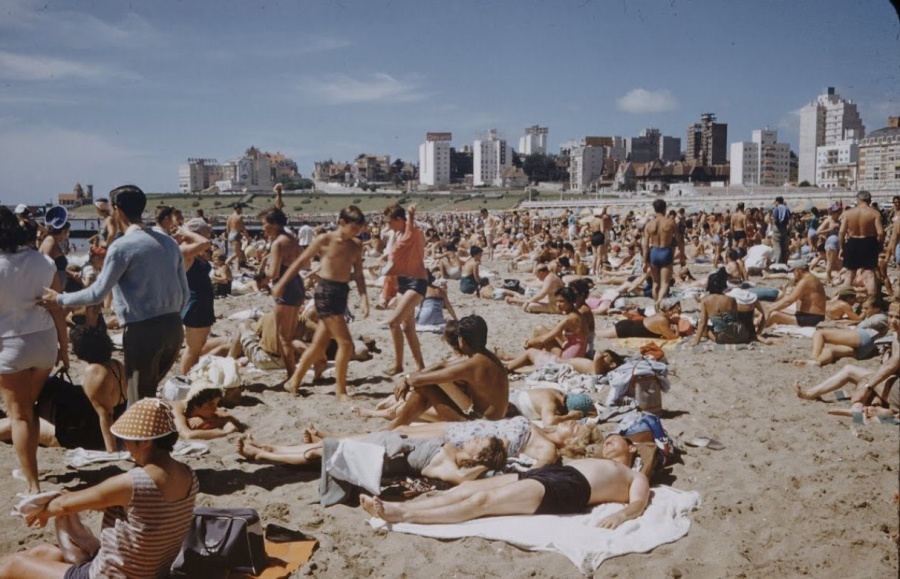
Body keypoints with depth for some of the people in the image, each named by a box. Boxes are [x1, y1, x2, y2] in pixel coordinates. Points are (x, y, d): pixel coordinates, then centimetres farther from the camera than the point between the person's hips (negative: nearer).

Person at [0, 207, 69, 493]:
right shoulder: (43, 262, 0)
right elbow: (57, 309, 2)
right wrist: (64, 346, 11)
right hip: (44, 341, 4)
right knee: (30, 408, 20)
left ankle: (33, 486, 1)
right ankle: (29, 470, 31)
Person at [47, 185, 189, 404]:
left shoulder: (122, 246, -10)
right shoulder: (169, 242, 11)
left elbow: (97, 293, -7)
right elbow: (185, 292, 13)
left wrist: (59, 299, 8)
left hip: (143, 331, -7)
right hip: (174, 327, 7)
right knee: (149, 392, 23)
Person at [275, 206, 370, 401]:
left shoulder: (356, 245, 8)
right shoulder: (325, 240, -7)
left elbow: (359, 275, 11)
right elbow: (300, 262, 0)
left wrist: (364, 298, -1)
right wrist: (281, 284, 5)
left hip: (342, 293, 6)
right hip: (326, 292, -6)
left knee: (319, 345, 12)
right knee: (346, 343, -10)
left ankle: (294, 381, 26)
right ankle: (340, 390, 4)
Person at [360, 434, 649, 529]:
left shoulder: (637, 478, 22)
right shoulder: (592, 461, 42)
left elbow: (638, 504, 1)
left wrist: (620, 514, -22)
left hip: (568, 487, -7)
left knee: (482, 501, -23)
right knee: (464, 489, -12)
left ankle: (403, 515, -32)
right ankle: (395, 507, -21)